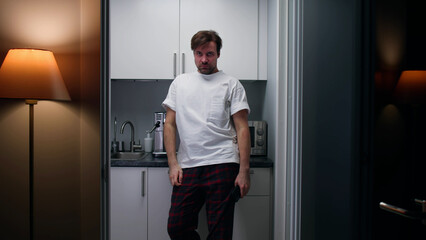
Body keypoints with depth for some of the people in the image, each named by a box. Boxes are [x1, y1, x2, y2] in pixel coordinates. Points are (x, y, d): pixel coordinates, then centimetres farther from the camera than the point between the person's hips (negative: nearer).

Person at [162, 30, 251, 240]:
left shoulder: (231, 84, 7)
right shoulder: (180, 82, 16)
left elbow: (242, 129, 1)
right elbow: (169, 124, 13)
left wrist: (244, 171, -7)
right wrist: (173, 163, 2)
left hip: (222, 165, -3)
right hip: (186, 167, 3)